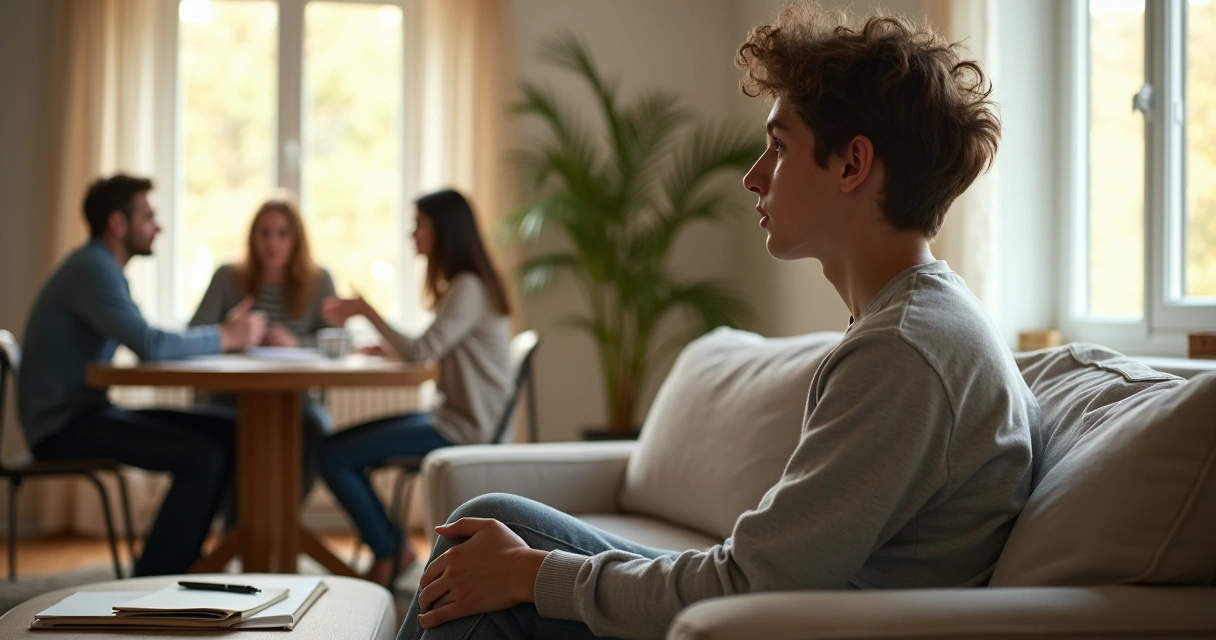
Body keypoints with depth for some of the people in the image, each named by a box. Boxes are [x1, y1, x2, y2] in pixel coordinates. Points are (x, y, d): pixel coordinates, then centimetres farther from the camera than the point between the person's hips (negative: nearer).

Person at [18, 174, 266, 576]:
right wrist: (224, 338, -14)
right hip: (63, 425, -10)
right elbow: (151, 346, -28)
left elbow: (151, 344, 13)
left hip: (88, 412, 10)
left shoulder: (104, 268, 17)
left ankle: (180, 560, 9)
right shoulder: (92, 268, -17)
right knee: (201, 457, -22)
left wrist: (224, 332, 0)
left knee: (226, 434, 2)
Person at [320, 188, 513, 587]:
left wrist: (367, 312, -16)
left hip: (463, 429, -10)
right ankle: (395, 550, 11)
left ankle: (388, 557, 3)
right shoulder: (462, 284, 15)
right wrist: (390, 348, 2)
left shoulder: (468, 288, -17)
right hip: (455, 416, 10)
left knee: (335, 456, -12)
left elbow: (422, 352, -23)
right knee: (342, 441, 11)